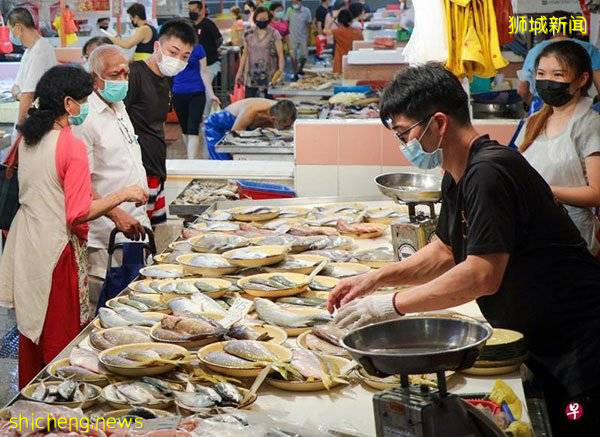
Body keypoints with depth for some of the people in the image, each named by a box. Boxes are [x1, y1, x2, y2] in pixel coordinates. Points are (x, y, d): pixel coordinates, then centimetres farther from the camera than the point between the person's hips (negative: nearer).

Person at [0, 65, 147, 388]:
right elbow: (79, 214, -21)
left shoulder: (28, 139, 5)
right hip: (57, 250, -8)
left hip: (26, 245, 8)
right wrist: (123, 195, -12)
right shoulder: (72, 147, -19)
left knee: (32, 326, 20)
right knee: (61, 338, 4)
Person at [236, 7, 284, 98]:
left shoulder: (274, 34, -2)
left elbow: (280, 55, -6)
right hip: (251, 75, 3)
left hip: (267, 76, -3)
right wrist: (239, 72, 13)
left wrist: (280, 70, -21)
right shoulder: (249, 35, 8)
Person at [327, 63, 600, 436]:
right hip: (543, 346, 10)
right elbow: (446, 252, 19)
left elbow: (482, 276, -28)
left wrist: (391, 305, -21)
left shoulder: (489, 174, -24)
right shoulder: (459, 175, 8)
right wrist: (376, 279, 7)